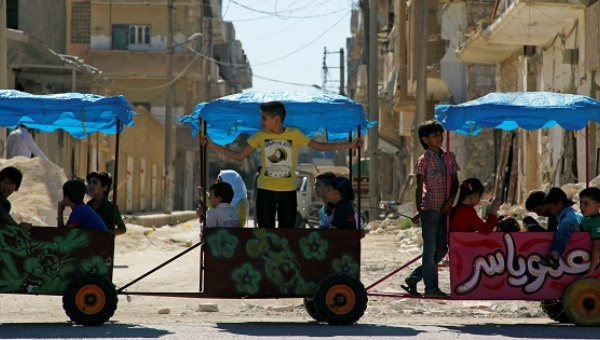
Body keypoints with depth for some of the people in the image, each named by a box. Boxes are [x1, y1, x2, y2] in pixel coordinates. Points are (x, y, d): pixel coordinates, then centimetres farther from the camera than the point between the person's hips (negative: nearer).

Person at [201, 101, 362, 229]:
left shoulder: (294, 135, -4)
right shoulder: (261, 136, -1)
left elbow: (320, 146, -1)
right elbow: (239, 156, 5)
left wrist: (350, 145, -8)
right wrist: (212, 145, -1)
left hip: (288, 191, -1)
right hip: (265, 191, 1)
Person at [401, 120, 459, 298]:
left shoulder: (449, 157, 11)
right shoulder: (424, 160, -4)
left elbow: (455, 181, 11)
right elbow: (419, 187, -7)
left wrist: (451, 200, -5)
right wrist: (419, 211, -13)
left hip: (444, 209, 6)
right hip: (429, 208, -6)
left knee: (441, 249, 8)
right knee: (430, 249, -4)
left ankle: (413, 278, 17)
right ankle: (431, 288, -1)